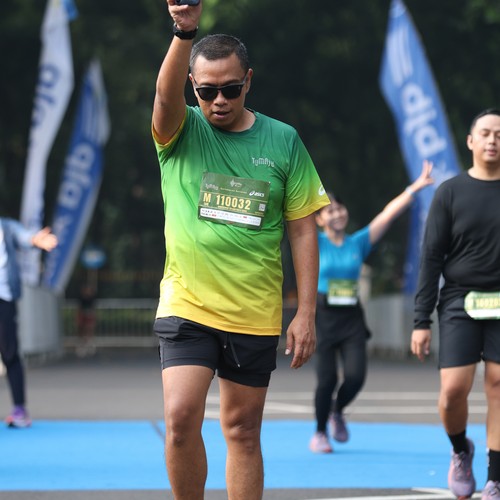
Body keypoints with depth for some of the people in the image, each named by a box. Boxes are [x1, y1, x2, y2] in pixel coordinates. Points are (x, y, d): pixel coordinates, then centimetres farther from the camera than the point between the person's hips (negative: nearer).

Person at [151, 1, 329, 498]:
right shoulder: (181, 131, -1)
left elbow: (303, 231, 4)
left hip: (255, 314, 1)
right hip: (186, 307, -1)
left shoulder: (283, 141, 2)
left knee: (243, 430, 8)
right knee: (180, 419, -13)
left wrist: (306, 313, -1)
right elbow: (165, 92, -25)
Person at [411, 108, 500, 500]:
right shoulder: (450, 193, 3)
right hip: (460, 304, -1)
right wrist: (421, 320, -3)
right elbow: (431, 259, 2)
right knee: (453, 391, -9)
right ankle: (461, 450, 21)